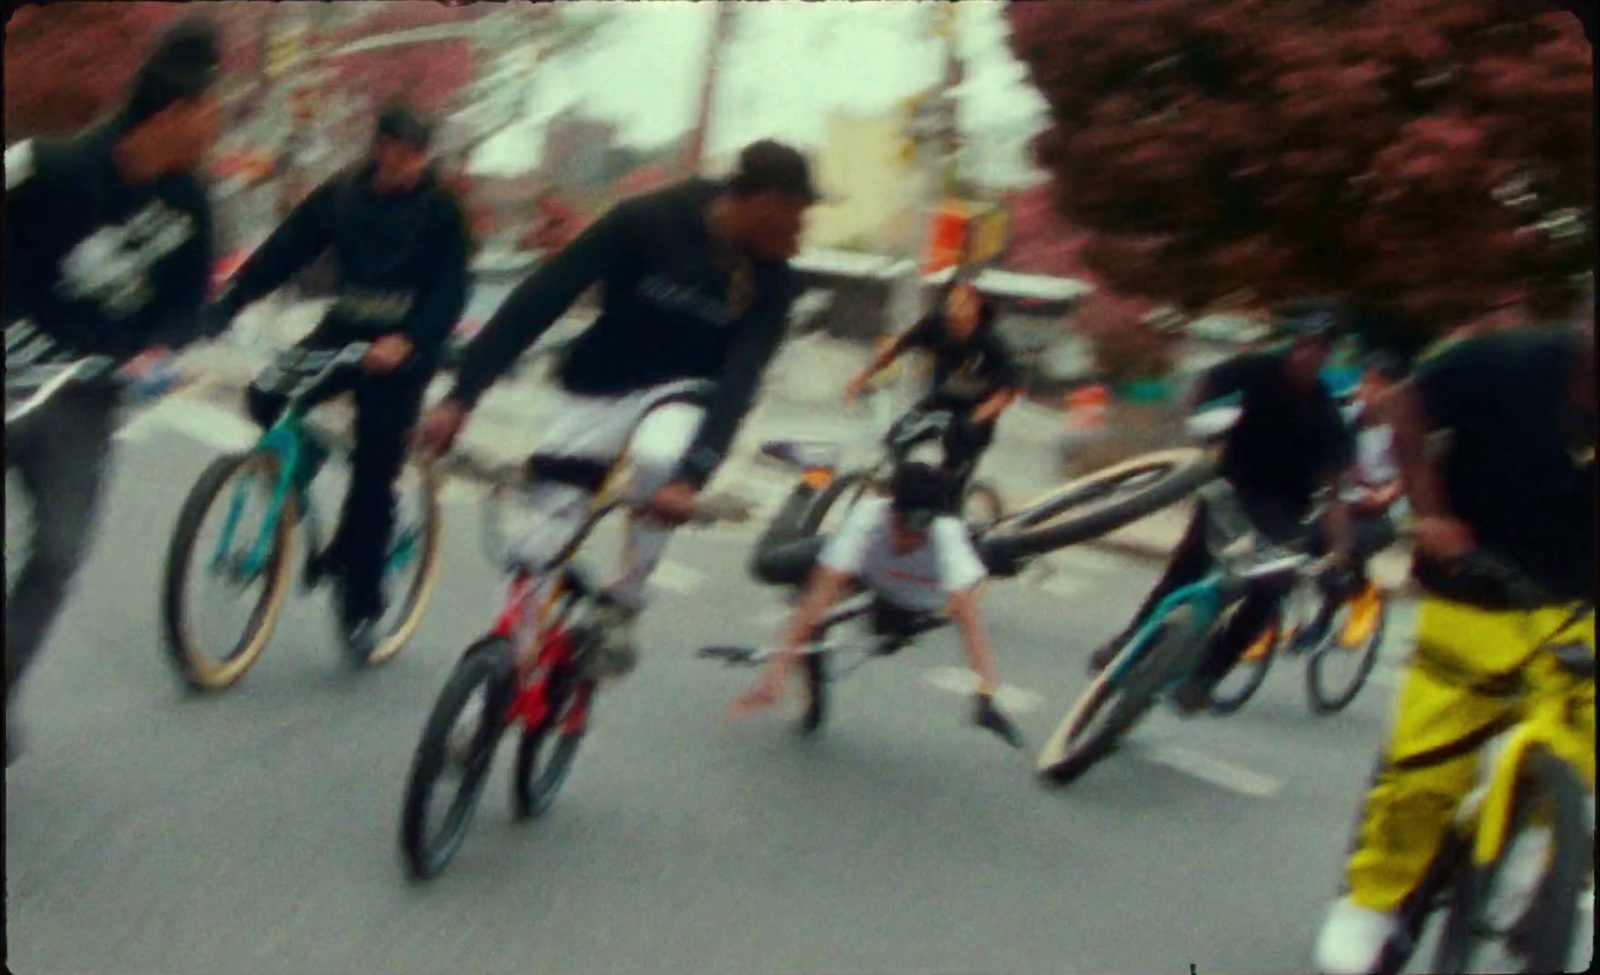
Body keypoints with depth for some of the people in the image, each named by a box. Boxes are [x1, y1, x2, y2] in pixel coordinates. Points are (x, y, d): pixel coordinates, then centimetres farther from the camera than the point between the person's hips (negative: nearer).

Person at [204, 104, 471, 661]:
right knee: (268, 396, -19)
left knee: (374, 473, -6)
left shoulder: (439, 208, -8)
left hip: (402, 346, -4)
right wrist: (220, 309, -16)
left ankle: (361, 605, 6)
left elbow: (450, 291, -16)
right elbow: (282, 252, -4)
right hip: (344, 330, 4)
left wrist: (406, 340, -34)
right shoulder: (340, 196, 1)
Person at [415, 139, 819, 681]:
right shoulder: (646, 221, -23)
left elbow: (738, 382, -26)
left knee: (659, 461, -34)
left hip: (682, 392, 0)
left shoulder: (770, 282, -16)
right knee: (548, 542, -4)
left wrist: (692, 476, -43)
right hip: (599, 386, 0)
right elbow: (539, 298, -23)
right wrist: (461, 396, -28)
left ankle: (622, 606, -11)